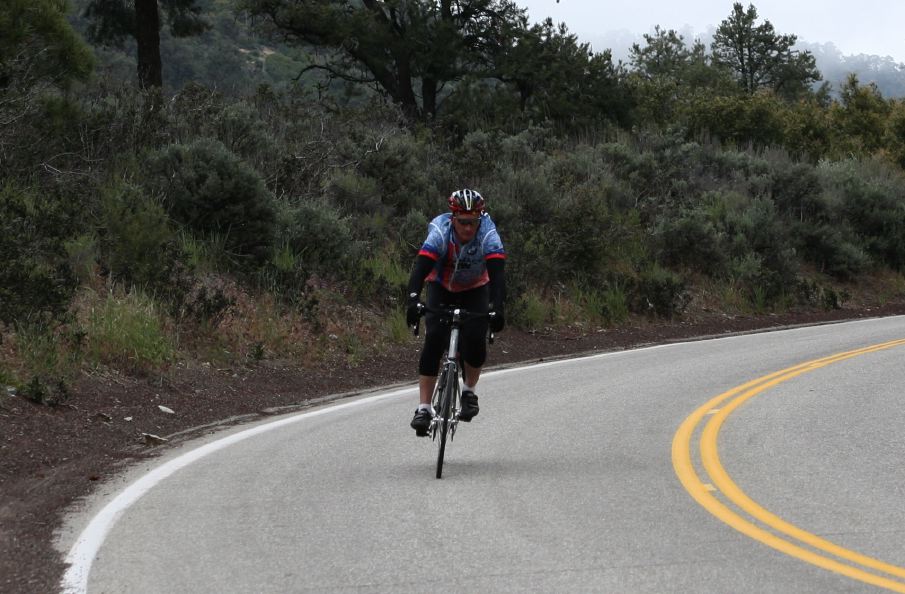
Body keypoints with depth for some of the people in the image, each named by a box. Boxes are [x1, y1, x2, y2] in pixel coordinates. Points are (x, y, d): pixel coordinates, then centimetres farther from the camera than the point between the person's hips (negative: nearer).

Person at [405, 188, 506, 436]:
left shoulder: (488, 235, -30)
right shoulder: (440, 232, -31)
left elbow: (497, 273, -40)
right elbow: (421, 267, -42)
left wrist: (497, 307, -55)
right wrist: (413, 299, -58)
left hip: (475, 290, 1)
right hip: (441, 288, -1)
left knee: (475, 341, -20)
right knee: (434, 341, -20)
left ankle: (469, 391, 9)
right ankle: (424, 408, -19)